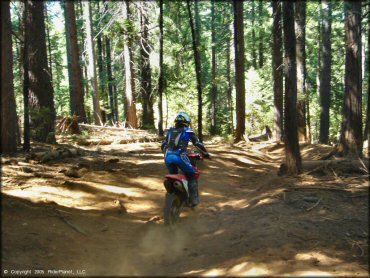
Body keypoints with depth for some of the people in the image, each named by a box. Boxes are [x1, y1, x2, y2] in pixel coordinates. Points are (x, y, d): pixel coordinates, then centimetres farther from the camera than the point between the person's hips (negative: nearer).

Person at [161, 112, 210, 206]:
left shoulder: (170, 131, 22)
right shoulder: (188, 131, 10)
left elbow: (163, 145, 28)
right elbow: (198, 144, 9)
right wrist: (205, 153, 23)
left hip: (168, 156, 4)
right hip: (180, 156, -4)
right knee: (191, 176, 14)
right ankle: (194, 199, 9)